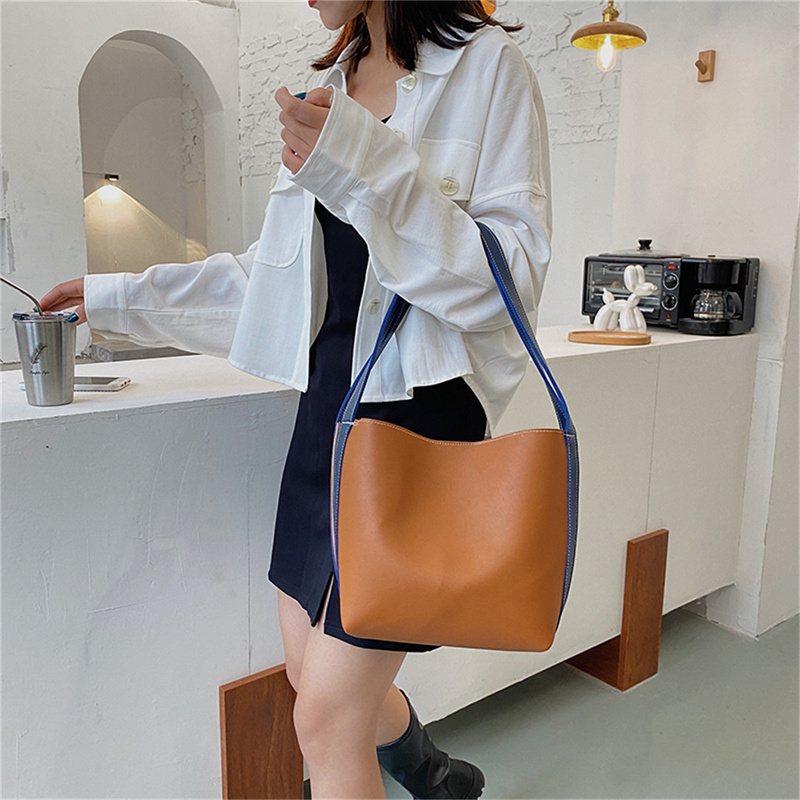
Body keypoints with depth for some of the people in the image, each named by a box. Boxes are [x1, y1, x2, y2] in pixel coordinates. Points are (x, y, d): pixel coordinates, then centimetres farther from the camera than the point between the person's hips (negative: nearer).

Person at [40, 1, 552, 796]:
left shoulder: (487, 65, -4)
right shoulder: (330, 88, 14)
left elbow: (512, 279, -14)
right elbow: (274, 271, 19)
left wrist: (363, 163, -21)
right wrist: (120, 297, 21)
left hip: (421, 409, -7)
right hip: (329, 401, 7)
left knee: (326, 716, -4)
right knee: (313, 671, 16)